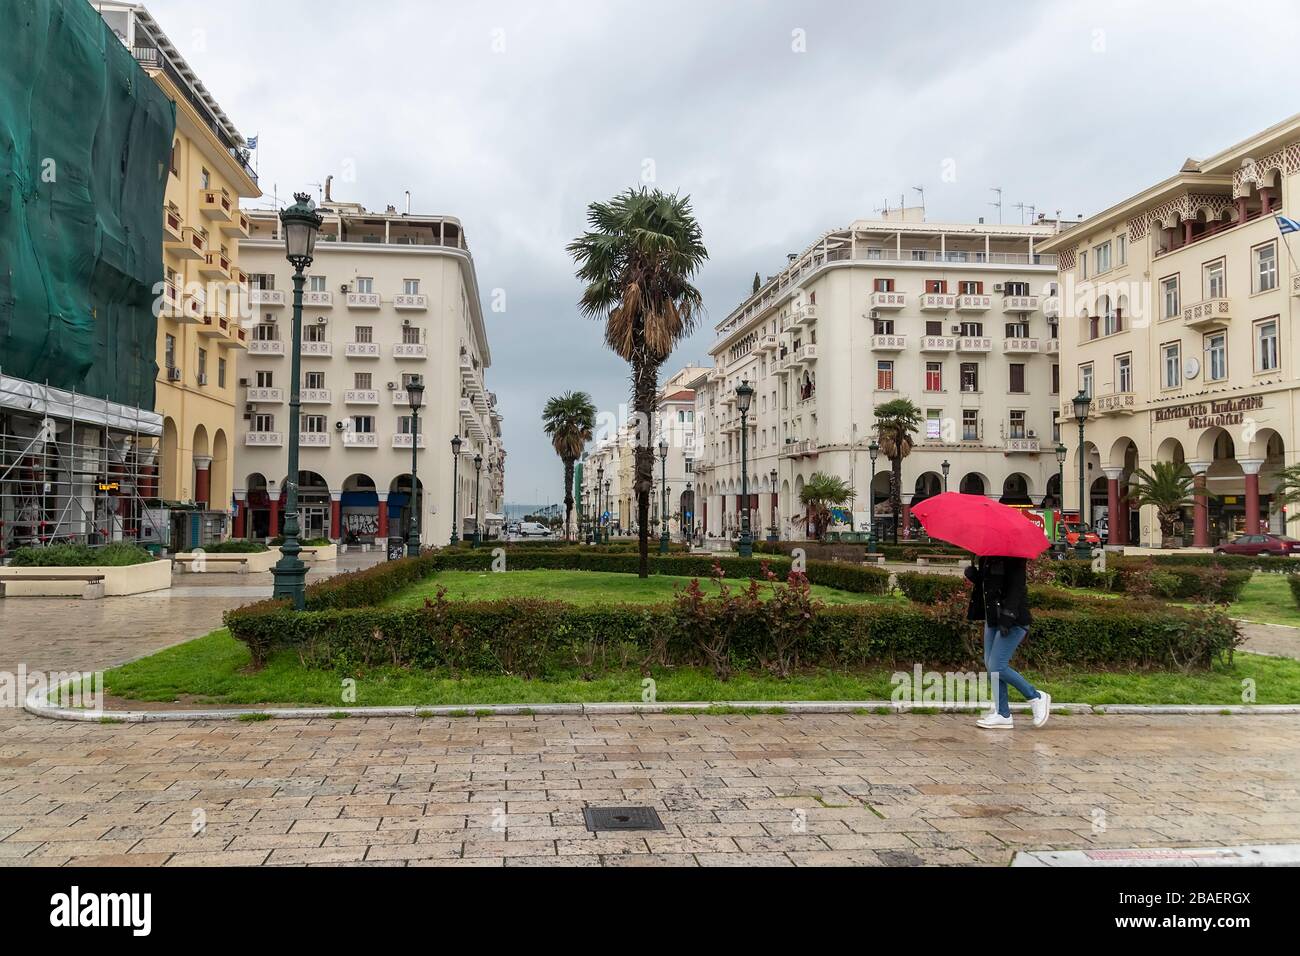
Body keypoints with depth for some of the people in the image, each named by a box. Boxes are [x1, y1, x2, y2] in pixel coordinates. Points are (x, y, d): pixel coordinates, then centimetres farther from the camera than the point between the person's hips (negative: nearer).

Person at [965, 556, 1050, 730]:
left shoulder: (1013, 558, -12)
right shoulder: (986, 558, 13)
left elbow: (1016, 586, -19)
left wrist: (1007, 616, -26)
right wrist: (973, 574, 0)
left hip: (1012, 621, -9)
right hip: (992, 618, 9)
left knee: (997, 666, -12)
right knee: (990, 665, 7)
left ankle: (1037, 697, 8)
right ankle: (1003, 715, 15)